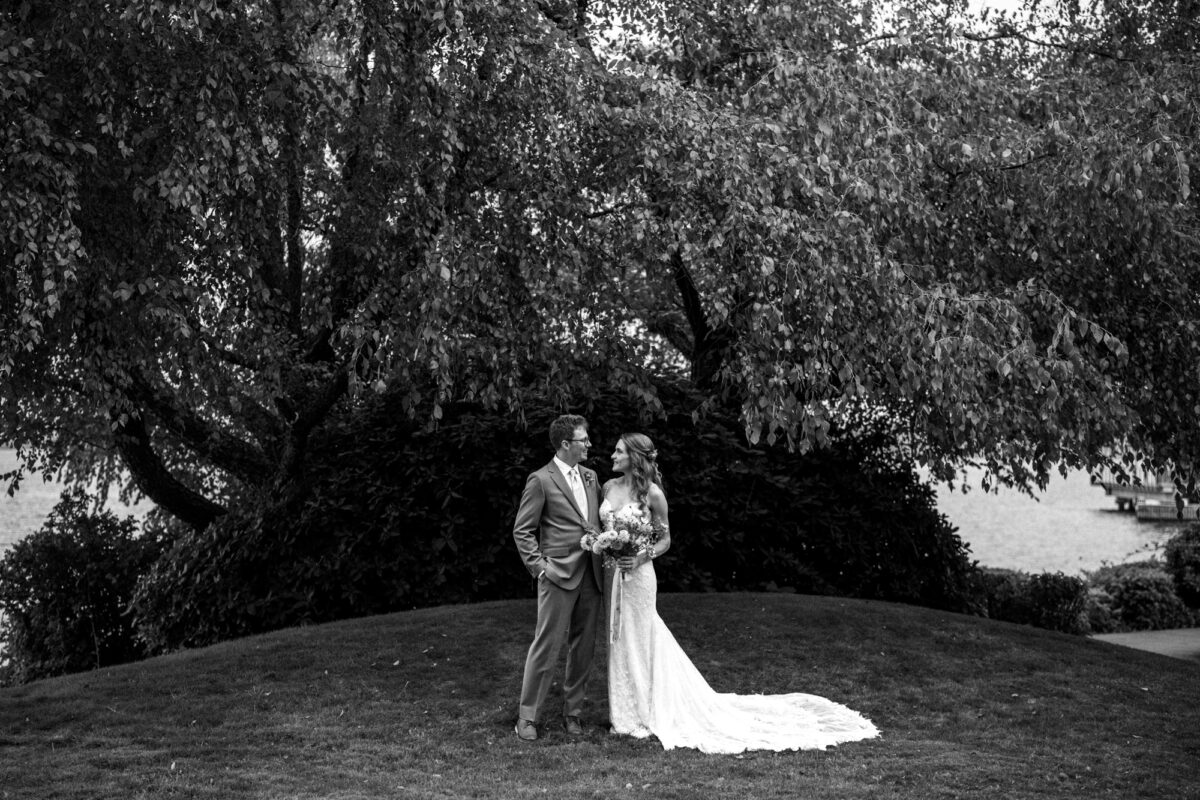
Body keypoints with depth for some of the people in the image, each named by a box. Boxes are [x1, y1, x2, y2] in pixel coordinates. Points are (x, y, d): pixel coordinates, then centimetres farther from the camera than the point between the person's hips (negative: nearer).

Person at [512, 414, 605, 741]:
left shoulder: (590, 477, 14)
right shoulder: (541, 480, -5)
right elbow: (522, 531, -5)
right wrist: (539, 566, -11)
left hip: (591, 576, 6)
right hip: (559, 576, -6)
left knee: (584, 647, 10)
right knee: (546, 645, -4)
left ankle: (572, 711, 21)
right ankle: (528, 716, 5)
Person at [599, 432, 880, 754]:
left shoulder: (652, 492, -9)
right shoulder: (609, 487, 7)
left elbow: (665, 540, -1)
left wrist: (642, 556, -16)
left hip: (637, 574, -6)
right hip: (611, 571, 6)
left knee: (637, 640, 1)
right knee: (620, 639, 11)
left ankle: (644, 714, 13)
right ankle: (626, 713, 22)